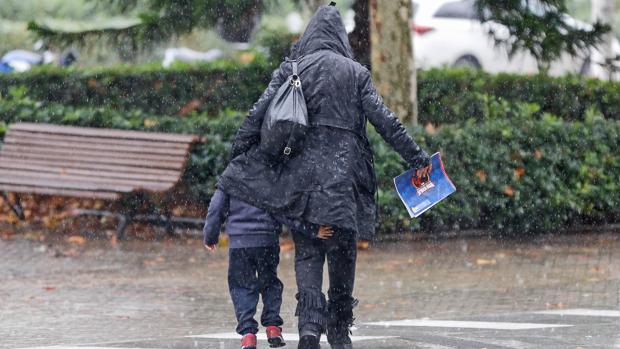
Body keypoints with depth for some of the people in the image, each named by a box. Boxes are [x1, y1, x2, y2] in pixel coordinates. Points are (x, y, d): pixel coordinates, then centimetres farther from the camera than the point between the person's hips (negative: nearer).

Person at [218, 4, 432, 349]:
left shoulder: (291, 69, 6)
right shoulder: (356, 73, 6)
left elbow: (258, 114, 0)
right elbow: (385, 120, 0)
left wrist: (237, 157, 5)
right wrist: (416, 157, 3)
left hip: (301, 171, 0)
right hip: (344, 174, 0)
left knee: (307, 253, 3)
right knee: (343, 252, 10)